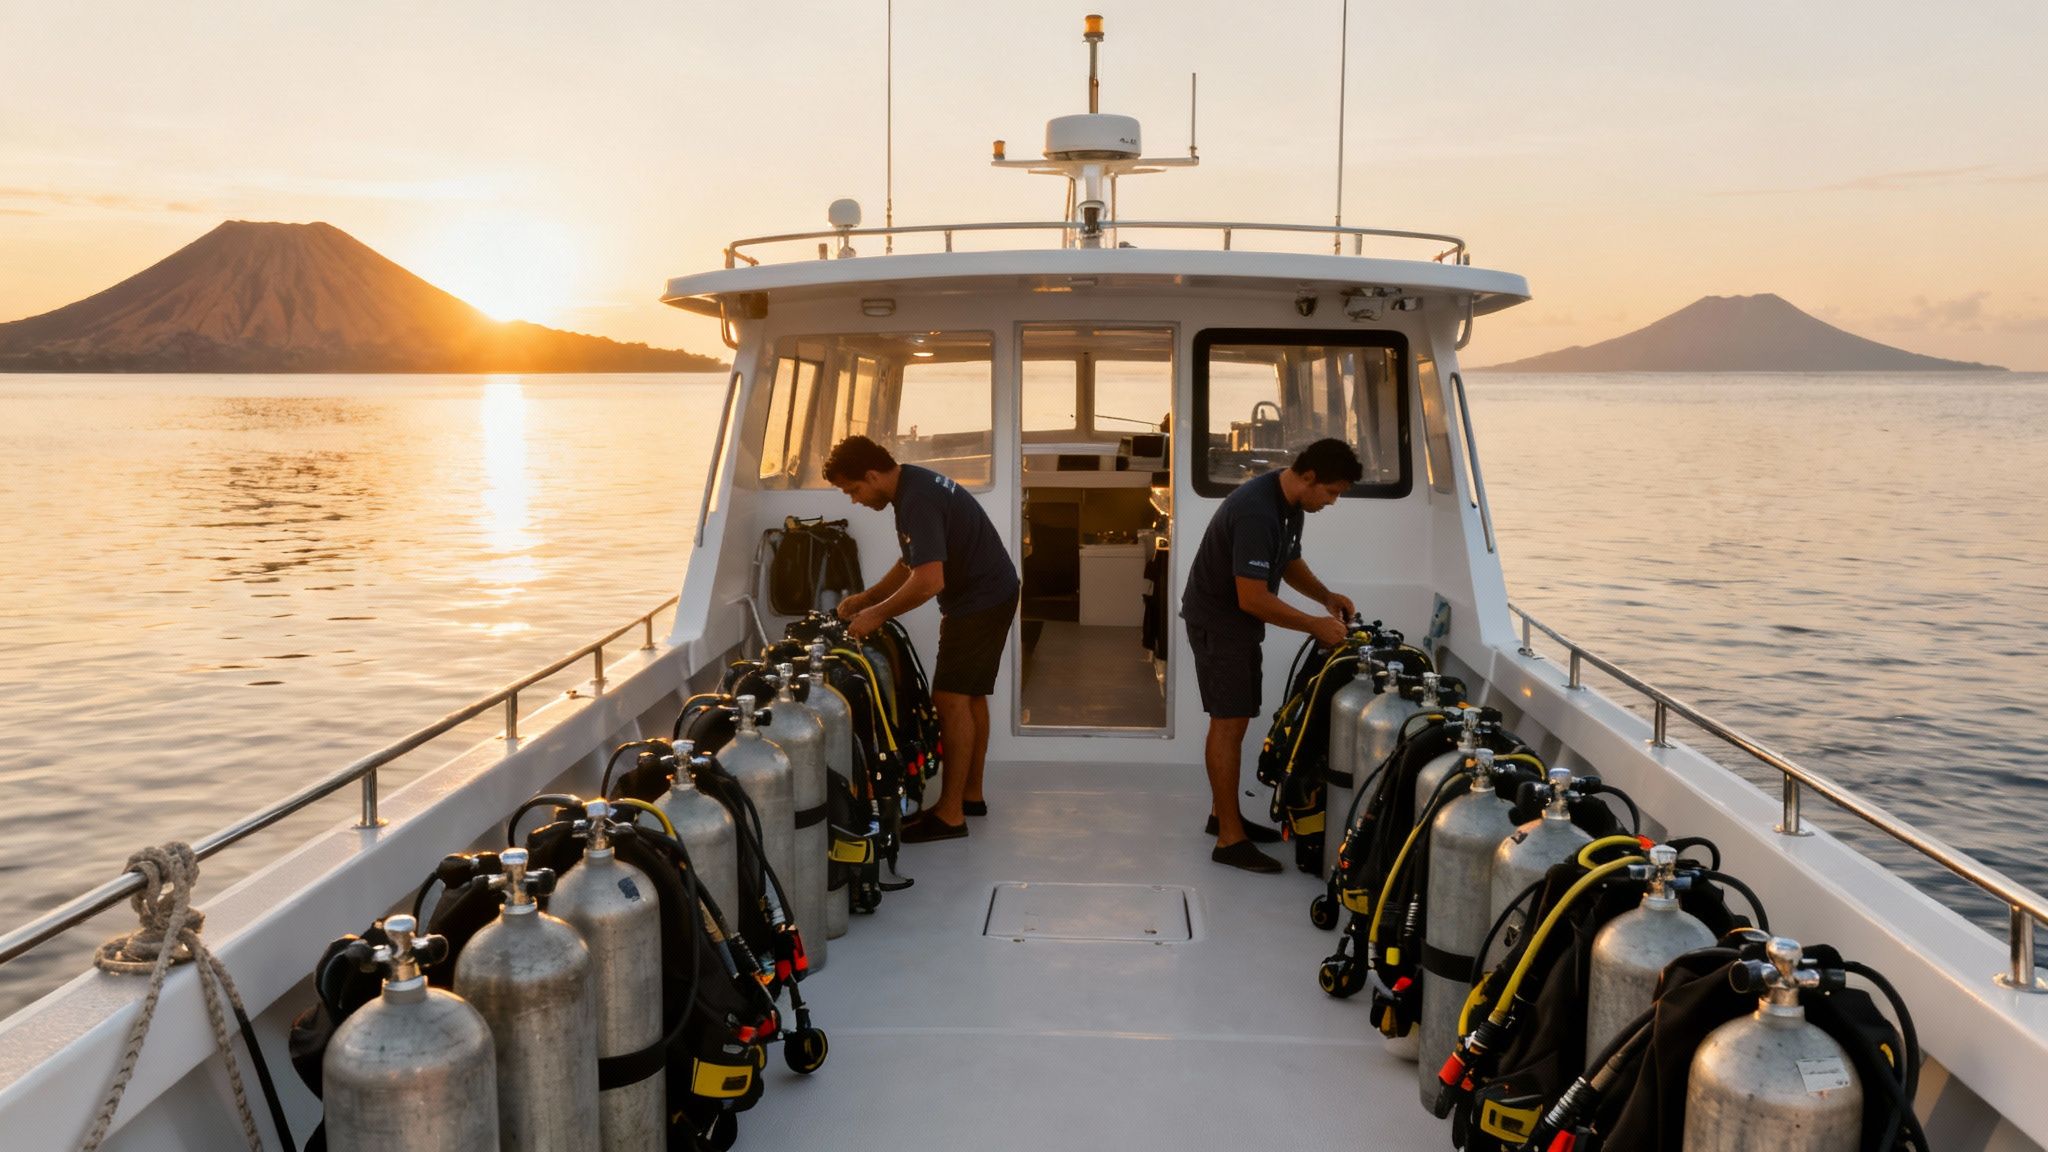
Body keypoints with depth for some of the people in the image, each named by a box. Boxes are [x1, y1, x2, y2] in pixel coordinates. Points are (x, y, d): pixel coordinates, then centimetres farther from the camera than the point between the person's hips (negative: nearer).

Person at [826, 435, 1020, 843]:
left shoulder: (918, 499, -25)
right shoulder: (911, 486, 8)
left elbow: (929, 581, -31)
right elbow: (911, 564, 18)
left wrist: (877, 614, -20)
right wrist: (864, 598, 12)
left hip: (981, 601, -11)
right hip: (984, 596, 11)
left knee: (950, 698, -11)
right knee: (970, 695, 16)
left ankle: (950, 814, -7)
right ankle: (971, 794, 26)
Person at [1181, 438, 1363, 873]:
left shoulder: (1289, 505, 3)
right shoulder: (1255, 512, -29)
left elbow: (1290, 562, 18)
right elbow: (1252, 597, -31)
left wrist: (1327, 597, 2)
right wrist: (1315, 625, -23)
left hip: (1240, 623, 10)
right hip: (1217, 621, -10)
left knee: (1234, 720, 16)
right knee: (1229, 723, -9)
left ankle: (1223, 813, 29)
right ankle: (1230, 840, -5)